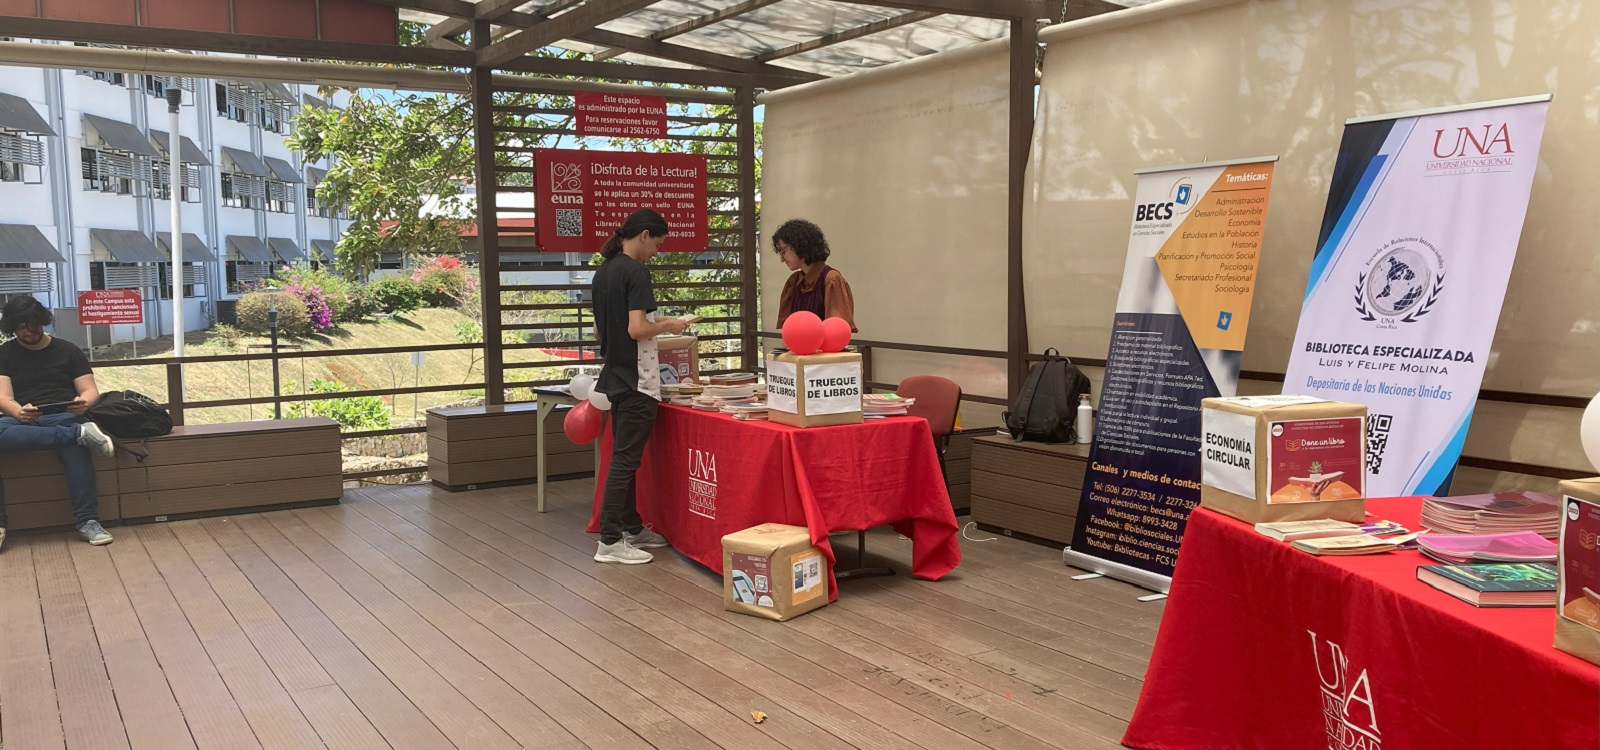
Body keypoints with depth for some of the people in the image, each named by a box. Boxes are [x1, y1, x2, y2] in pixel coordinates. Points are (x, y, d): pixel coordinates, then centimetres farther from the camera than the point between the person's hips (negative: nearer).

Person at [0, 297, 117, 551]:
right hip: (22, 420, 1)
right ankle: (80, 433, -39)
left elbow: (91, 391, 8)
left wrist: (84, 402, -18)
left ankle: (88, 521, -42)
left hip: (63, 417, -1)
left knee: (75, 445, -39)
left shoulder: (68, 351, 15)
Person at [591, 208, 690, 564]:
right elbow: (637, 329, -24)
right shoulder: (636, 271, -16)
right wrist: (667, 326, -6)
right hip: (636, 381, -9)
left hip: (615, 377, 9)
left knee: (624, 457, 16)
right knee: (625, 460, -5)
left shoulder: (603, 271, 12)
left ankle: (632, 528, 25)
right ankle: (610, 542, -1)